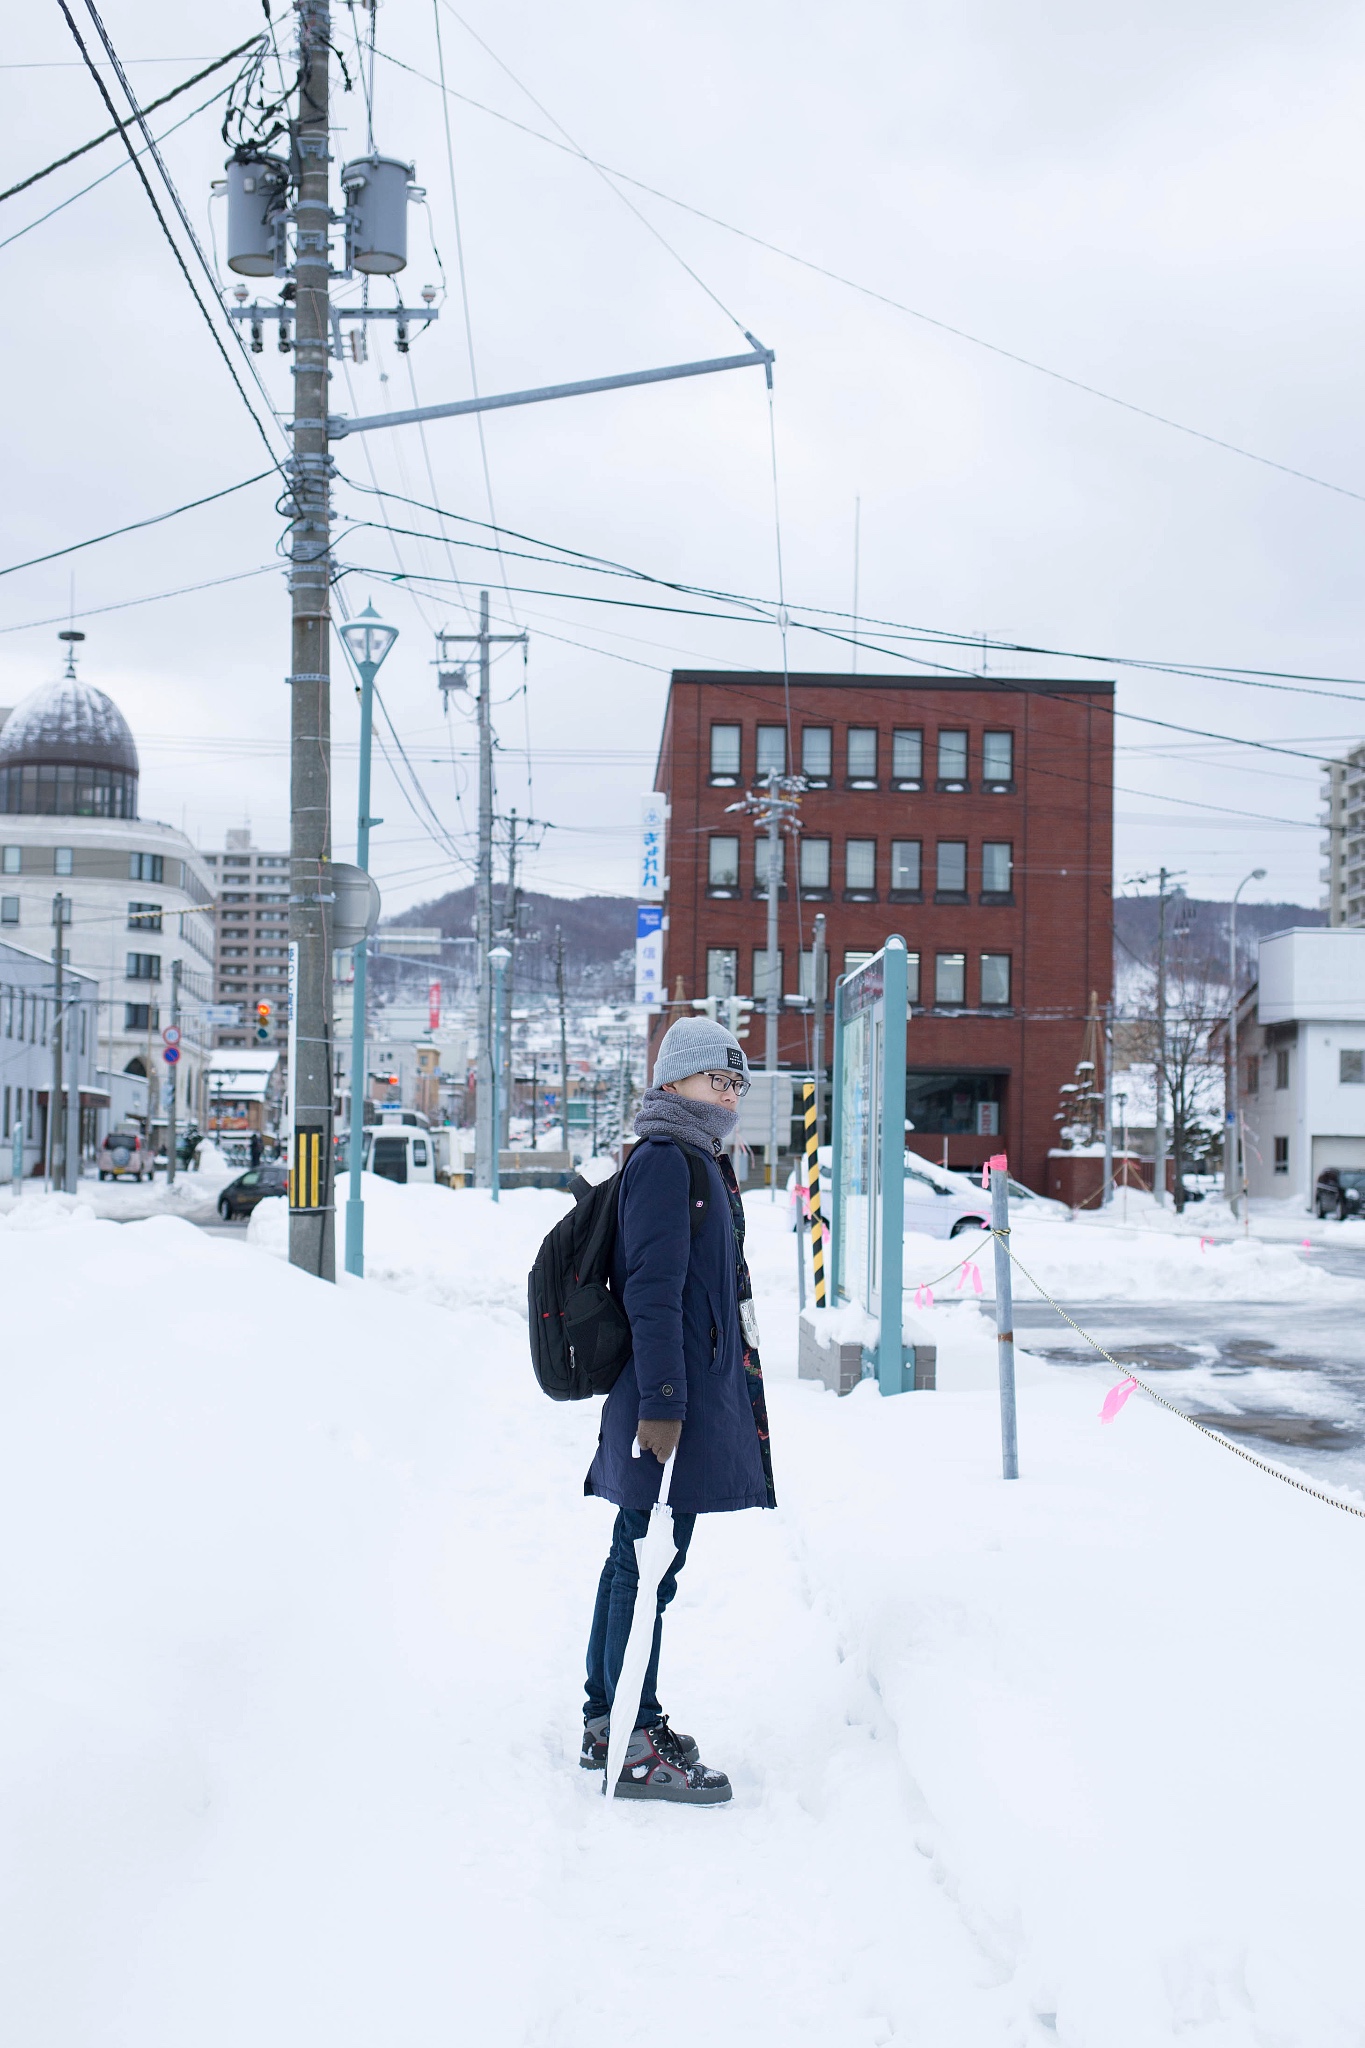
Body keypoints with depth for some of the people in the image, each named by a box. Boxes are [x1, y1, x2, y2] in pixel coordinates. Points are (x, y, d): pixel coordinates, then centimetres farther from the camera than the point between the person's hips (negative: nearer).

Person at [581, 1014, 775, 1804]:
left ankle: (607, 1720, 24)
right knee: (649, 1564, -6)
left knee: (637, 1557, 15)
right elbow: (653, 1292, -18)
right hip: (671, 1401, -11)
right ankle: (634, 1743, -2)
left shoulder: (702, 1164, 19)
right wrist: (661, 1403, -22)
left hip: (703, 1393, 11)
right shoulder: (665, 1163, -12)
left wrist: (722, 1396, 27)